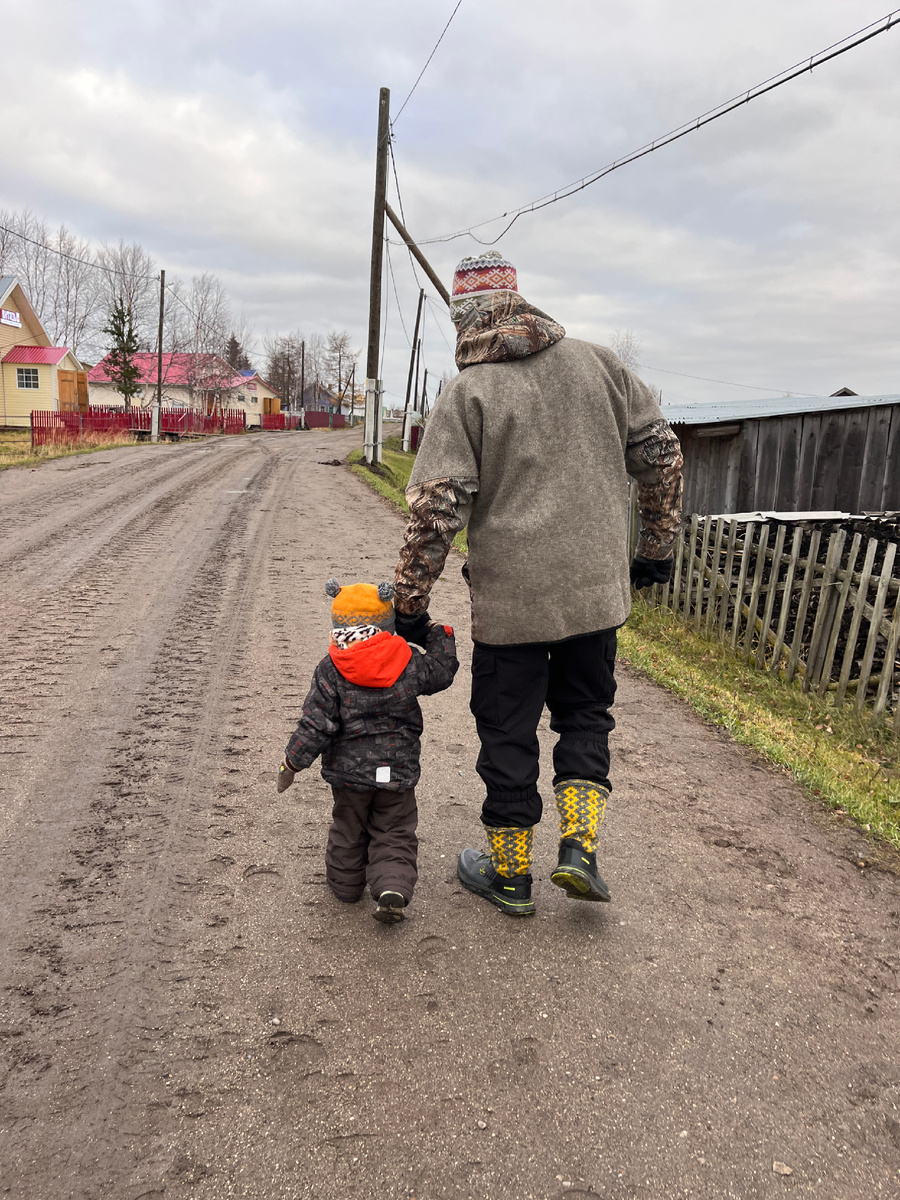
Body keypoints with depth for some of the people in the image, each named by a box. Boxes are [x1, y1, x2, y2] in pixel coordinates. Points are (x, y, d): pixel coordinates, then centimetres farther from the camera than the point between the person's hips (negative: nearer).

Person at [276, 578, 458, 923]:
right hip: (398, 771, 0)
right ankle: (393, 888, -4)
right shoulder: (409, 664, -8)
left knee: (348, 831, 22)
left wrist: (292, 762, -3)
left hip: (349, 769, 0)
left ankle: (345, 884, 39)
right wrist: (437, 634, 24)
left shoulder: (330, 671, -13)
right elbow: (442, 670, 10)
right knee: (394, 835, 14)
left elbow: (316, 723, -13)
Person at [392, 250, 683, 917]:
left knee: (508, 733, 12)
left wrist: (411, 601, -7)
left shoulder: (467, 393, -8)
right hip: (596, 591, 4)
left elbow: (436, 508, -15)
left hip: (510, 600, -3)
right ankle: (579, 844, 14)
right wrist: (658, 546, 16)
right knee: (585, 715, 23)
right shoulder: (598, 364, 4)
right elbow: (661, 453, 6)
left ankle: (509, 874, 26)